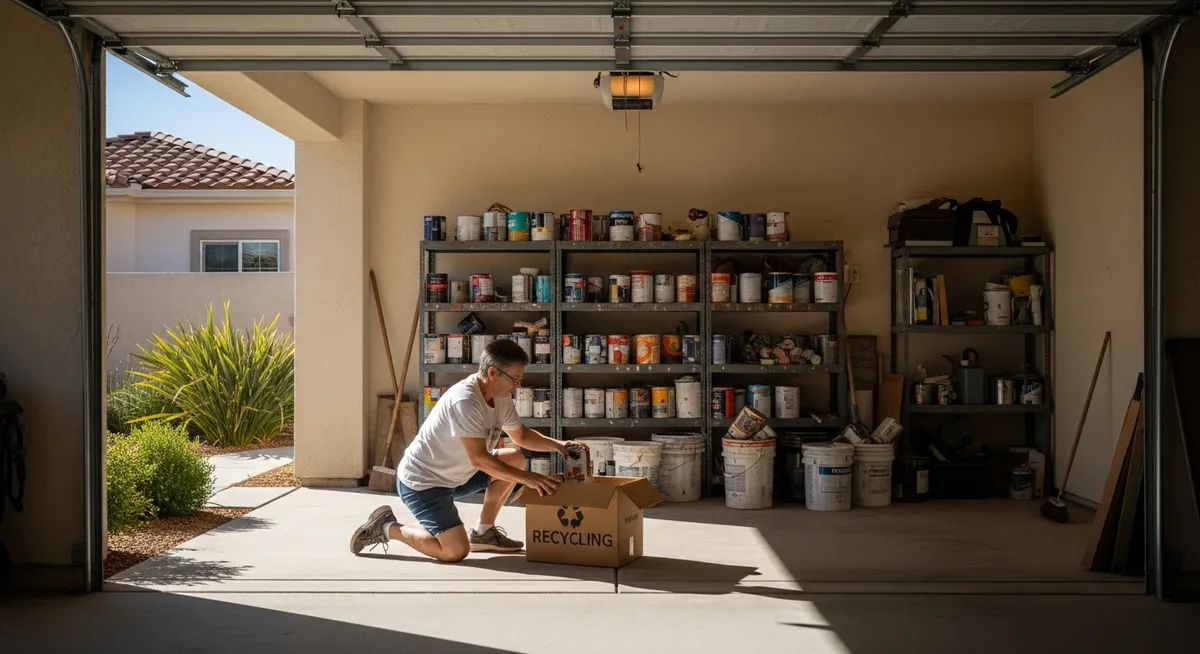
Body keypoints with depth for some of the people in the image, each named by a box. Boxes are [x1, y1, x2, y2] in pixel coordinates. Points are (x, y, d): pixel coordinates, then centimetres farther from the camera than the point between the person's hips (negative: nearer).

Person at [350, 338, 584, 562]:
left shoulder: (501, 397, -1)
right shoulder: (464, 401, -29)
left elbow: (521, 435, 14)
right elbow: (480, 459, -31)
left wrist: (557, 445, -2)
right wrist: (528, 478, -29)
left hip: (455, 475, 9)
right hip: (420, 481, -9)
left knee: (515, 459, 0)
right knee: (456, 551, -19)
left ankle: (483, 533, 11)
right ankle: (387, 528, 2)